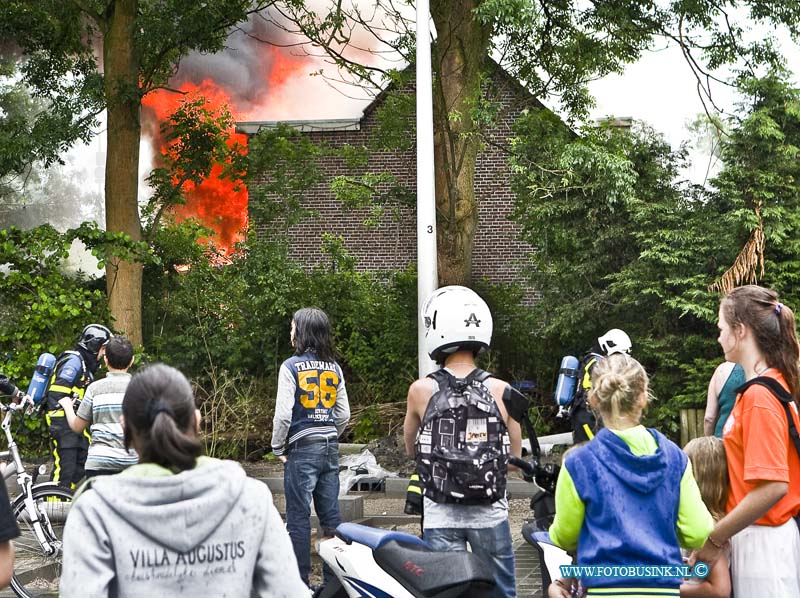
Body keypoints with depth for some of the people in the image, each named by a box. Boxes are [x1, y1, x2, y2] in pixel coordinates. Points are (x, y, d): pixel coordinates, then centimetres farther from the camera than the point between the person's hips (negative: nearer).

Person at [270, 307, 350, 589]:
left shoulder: (291, 366, -8)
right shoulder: (334, 368, 9)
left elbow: (283, 414, -13)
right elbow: (344, 414, 9)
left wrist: (278, 448, -1)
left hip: (302, 449, -6)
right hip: (330, 449, 6)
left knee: (298, 518, 1)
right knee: (330, 515, 9)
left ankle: (300, 581, 5)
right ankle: (335, 579, 13)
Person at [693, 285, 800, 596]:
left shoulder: (759, 396, -19)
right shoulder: (772, 384, 8)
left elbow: (773, 487, -25)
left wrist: (714, 539, -17)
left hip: (762, 540, -9)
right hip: (755, 533, 9)